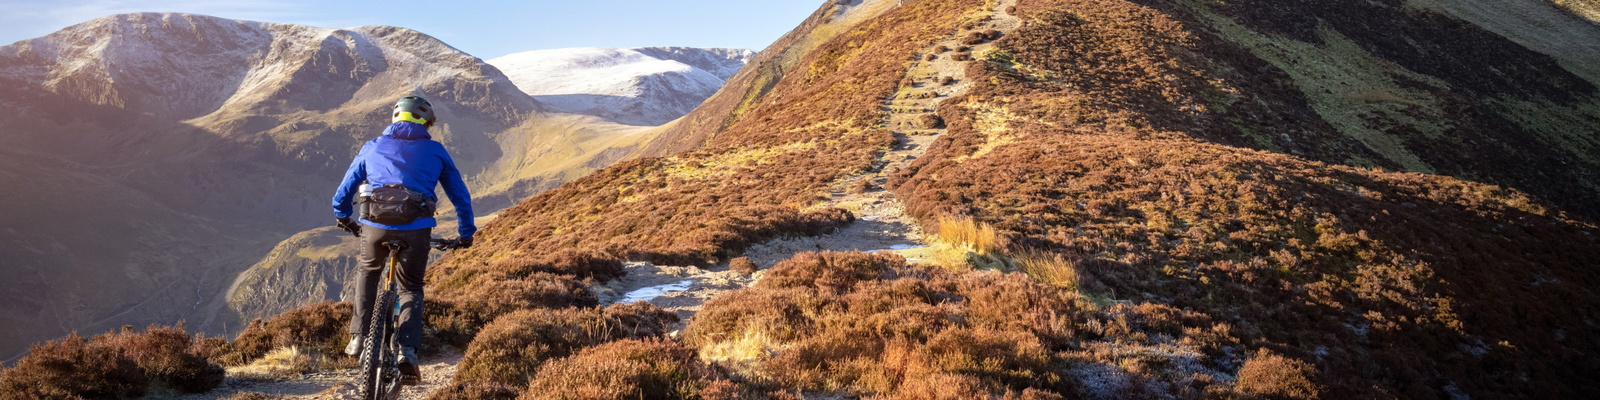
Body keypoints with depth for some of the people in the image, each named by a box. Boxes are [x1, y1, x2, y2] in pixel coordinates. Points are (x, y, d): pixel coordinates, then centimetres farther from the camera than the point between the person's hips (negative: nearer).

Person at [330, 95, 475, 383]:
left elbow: (343, 193, 20)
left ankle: (358, 337, 24)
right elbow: (461, 196, 17)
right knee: (411, 289, 18)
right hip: (416, 230, -1)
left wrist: (343, 218, 40)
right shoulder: (435, 151, 13)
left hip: (374, 227, 1)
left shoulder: (372, 148, 15)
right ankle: (407, 350, -3)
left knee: (368, 272, 32)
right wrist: (466, 234, 28)